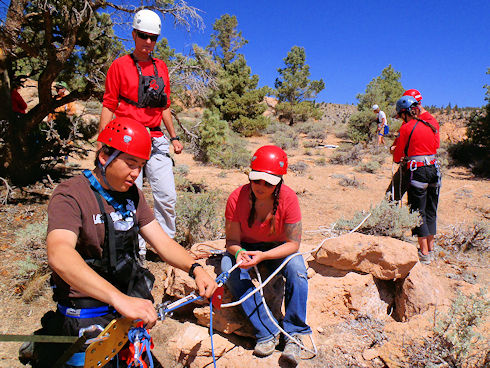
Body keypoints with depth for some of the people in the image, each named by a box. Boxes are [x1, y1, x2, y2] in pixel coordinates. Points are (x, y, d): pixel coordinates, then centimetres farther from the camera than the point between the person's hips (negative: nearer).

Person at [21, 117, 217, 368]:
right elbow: (59, 255, -34)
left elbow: (161, 241, 0)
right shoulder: (71, 195, -18)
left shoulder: (132, 194, 3)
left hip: (129, 303, 7)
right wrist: (120, 299, -46)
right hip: (86, 316, -6)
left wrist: (196, 269, -17)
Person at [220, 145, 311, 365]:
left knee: (296, 267, -31)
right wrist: (239, 253, -35)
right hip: (245, 247, 1)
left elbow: (293, 244, -19)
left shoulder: (288, 198, -22)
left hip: (277, 248, -1)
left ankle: (294, 333, -14)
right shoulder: (237, 198, -20)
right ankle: (267, 332, -21)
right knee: (229, 268, -30)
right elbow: (232, 241, -11)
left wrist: (263, 256, -34)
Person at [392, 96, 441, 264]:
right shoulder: (433, 124, 9)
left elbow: (397, 156, 0)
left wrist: (398, 158, 23)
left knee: (418, 212, 3)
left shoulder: (406, 128, -6)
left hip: (418, 171, -6)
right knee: (430, 211, 16)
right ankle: (431, 249, 26)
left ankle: (424, 253, 7)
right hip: (434, 169, 6)